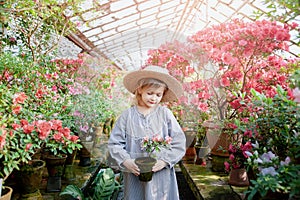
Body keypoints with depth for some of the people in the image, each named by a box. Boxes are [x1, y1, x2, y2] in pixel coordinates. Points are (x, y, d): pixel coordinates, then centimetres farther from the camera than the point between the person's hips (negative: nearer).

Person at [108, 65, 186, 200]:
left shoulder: (165, 114, -1)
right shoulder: (127, 115, -1)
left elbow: (179, 142, -1)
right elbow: (114, 143, 2)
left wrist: (165, 160, -11)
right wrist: (126, 161, -11)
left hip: (162, 175, 0)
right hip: (135, 176, 0)